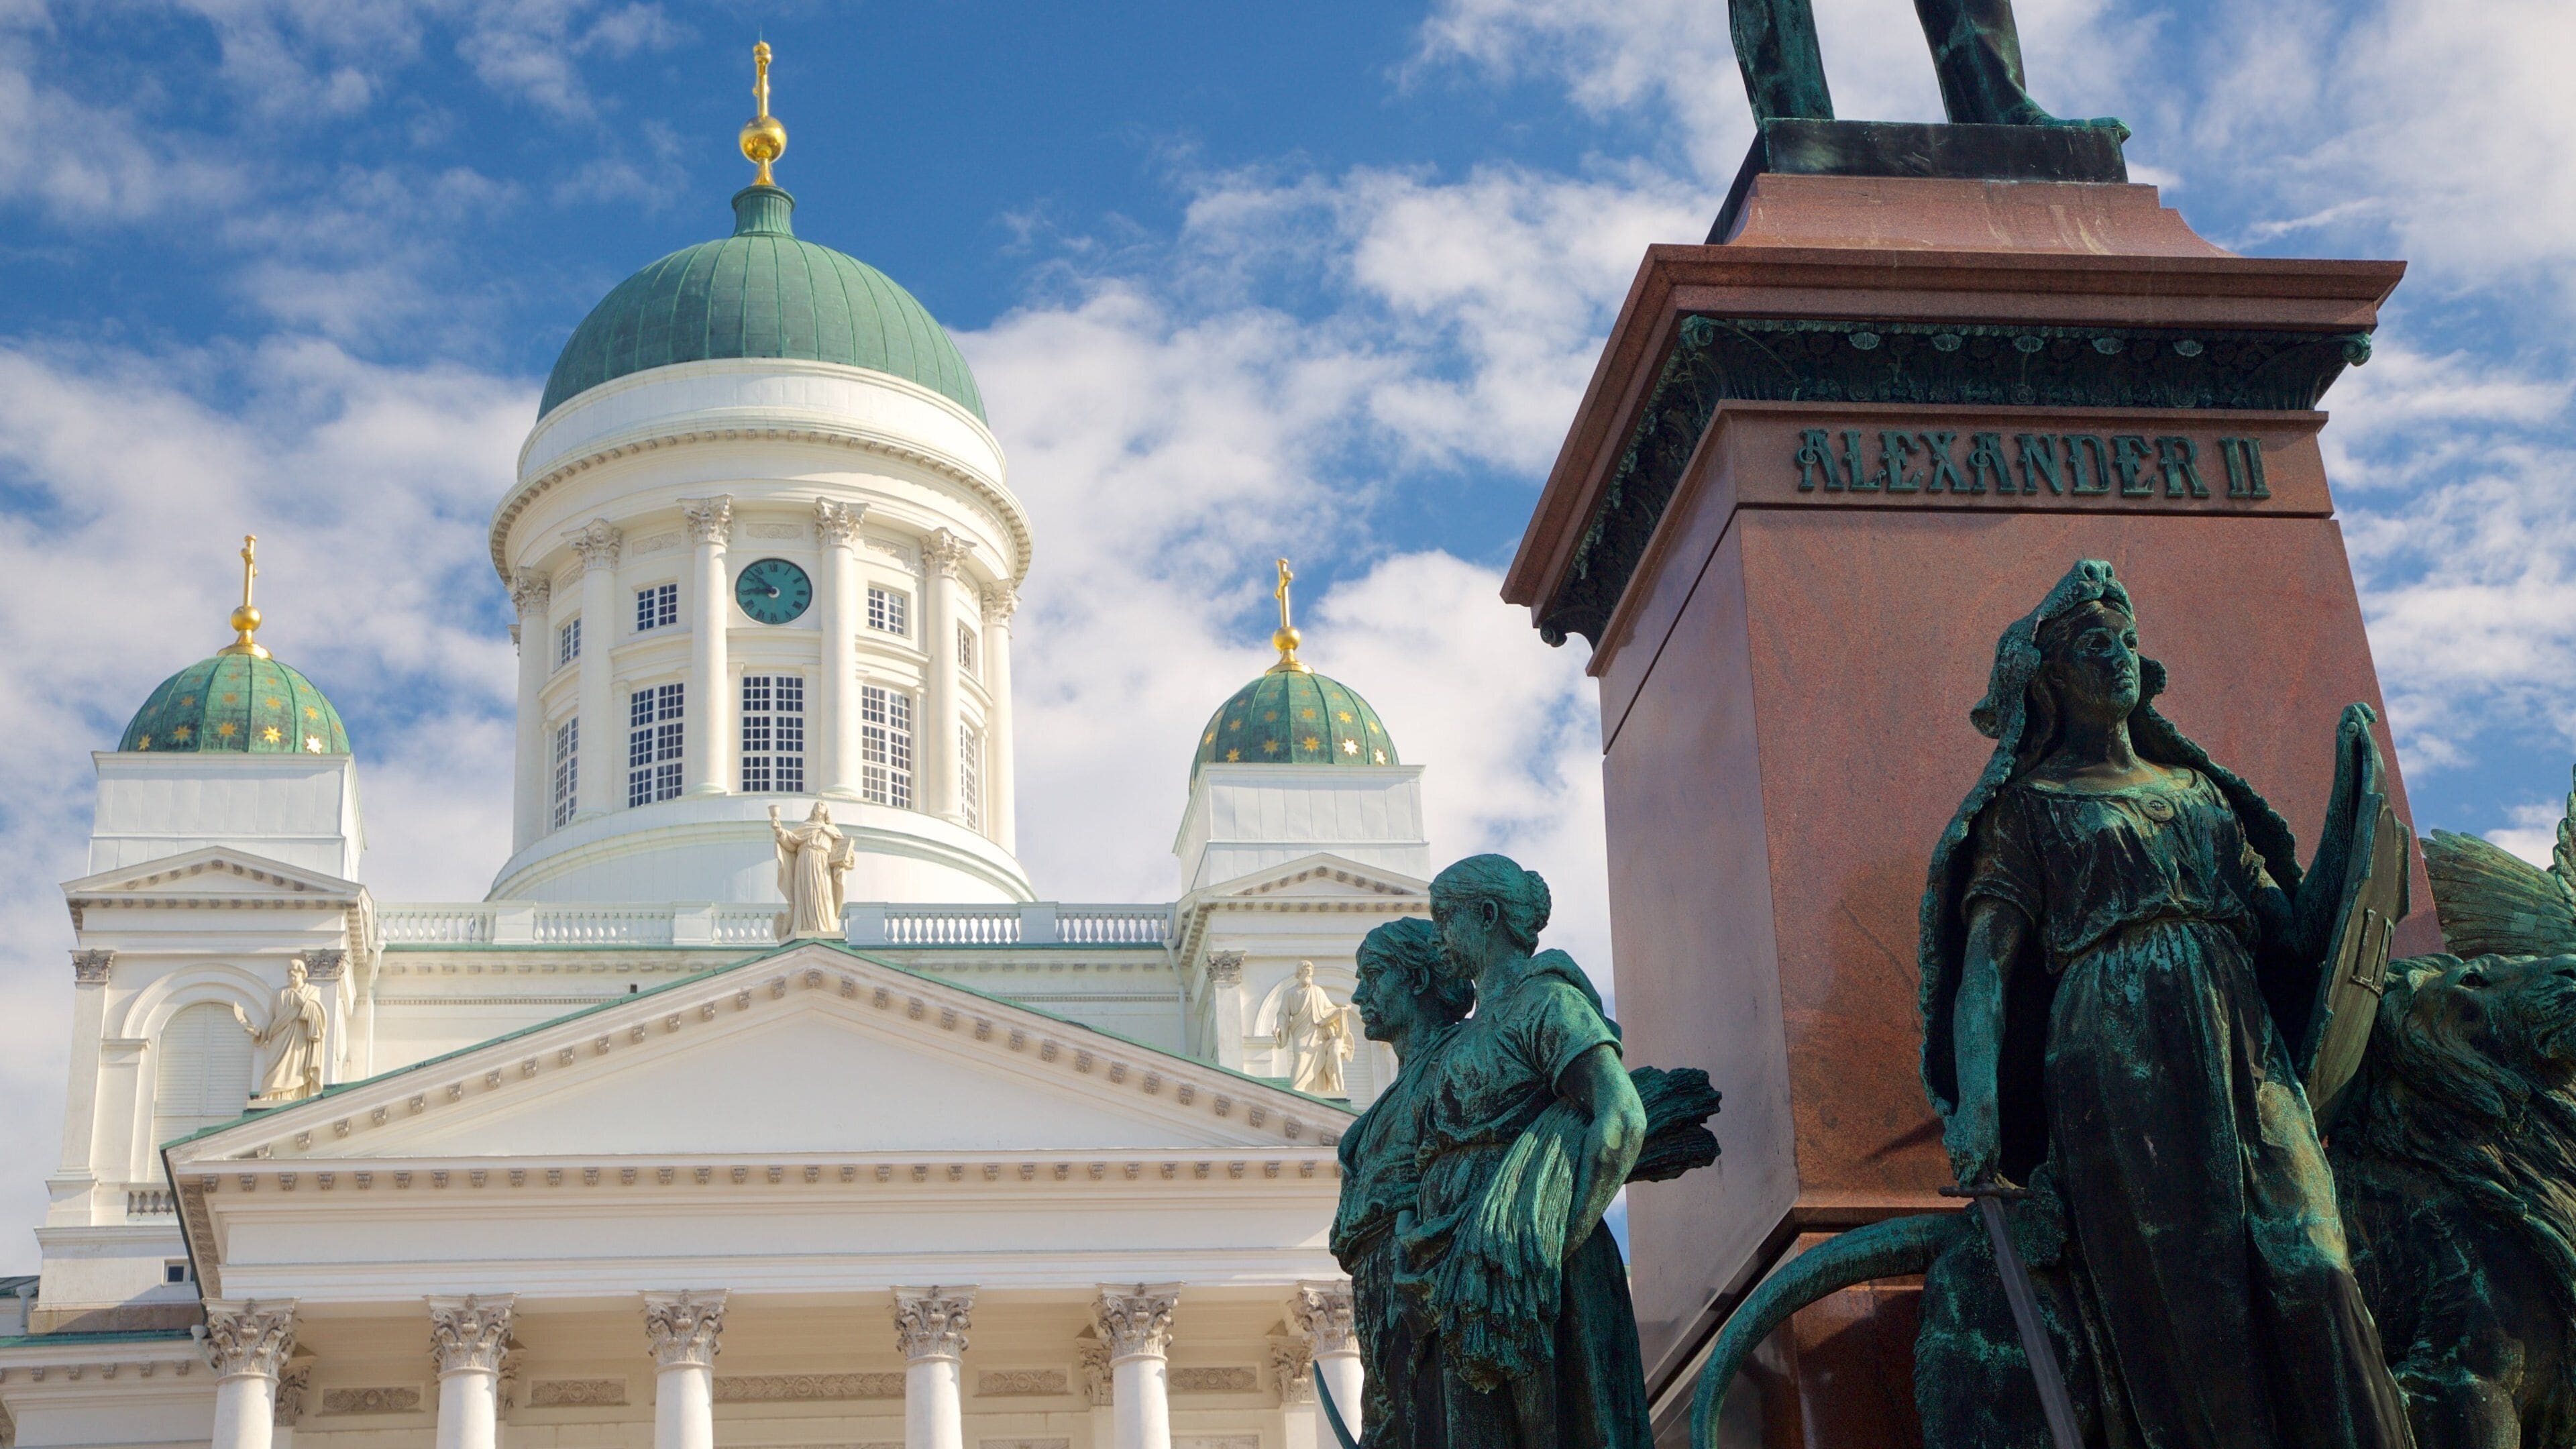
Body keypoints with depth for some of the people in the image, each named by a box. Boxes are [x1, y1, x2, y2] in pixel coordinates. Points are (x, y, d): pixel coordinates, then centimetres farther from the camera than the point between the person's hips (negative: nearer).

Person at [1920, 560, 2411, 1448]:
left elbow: (2288, 927, 18)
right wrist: (1976, 1108, -16)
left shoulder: (2200, 793, 25)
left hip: (2248, 1062, 4)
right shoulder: (2030, 807, 11)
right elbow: (1985, 963, -1)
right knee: (2177, 1310, -10)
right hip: (2121, 1066, -4)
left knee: (2308, 1272, -10)